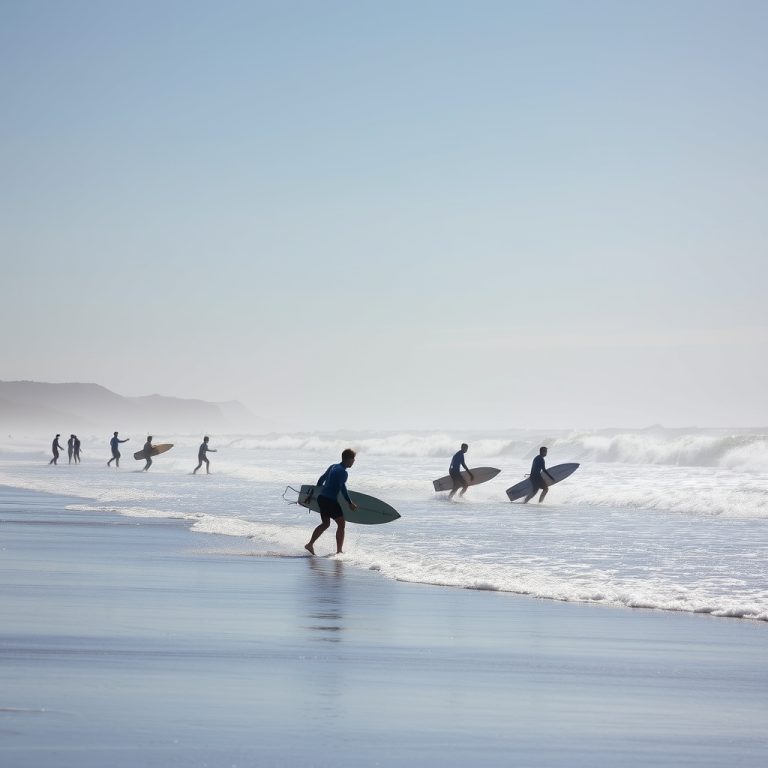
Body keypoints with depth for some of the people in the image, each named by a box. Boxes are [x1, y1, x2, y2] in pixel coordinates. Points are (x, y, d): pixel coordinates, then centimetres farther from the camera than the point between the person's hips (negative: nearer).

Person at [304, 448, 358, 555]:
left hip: (322, 497, 9)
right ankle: (339, 551, -2)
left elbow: (321, 479, 23)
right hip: (331, 500, -9)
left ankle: (310, 544, 18)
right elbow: (342, 488, -22)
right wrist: (350, 503, -19)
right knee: (341, 524, -1)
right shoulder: (343, 472, -12)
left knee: (325, 523, 21)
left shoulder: (333, 467, 15)